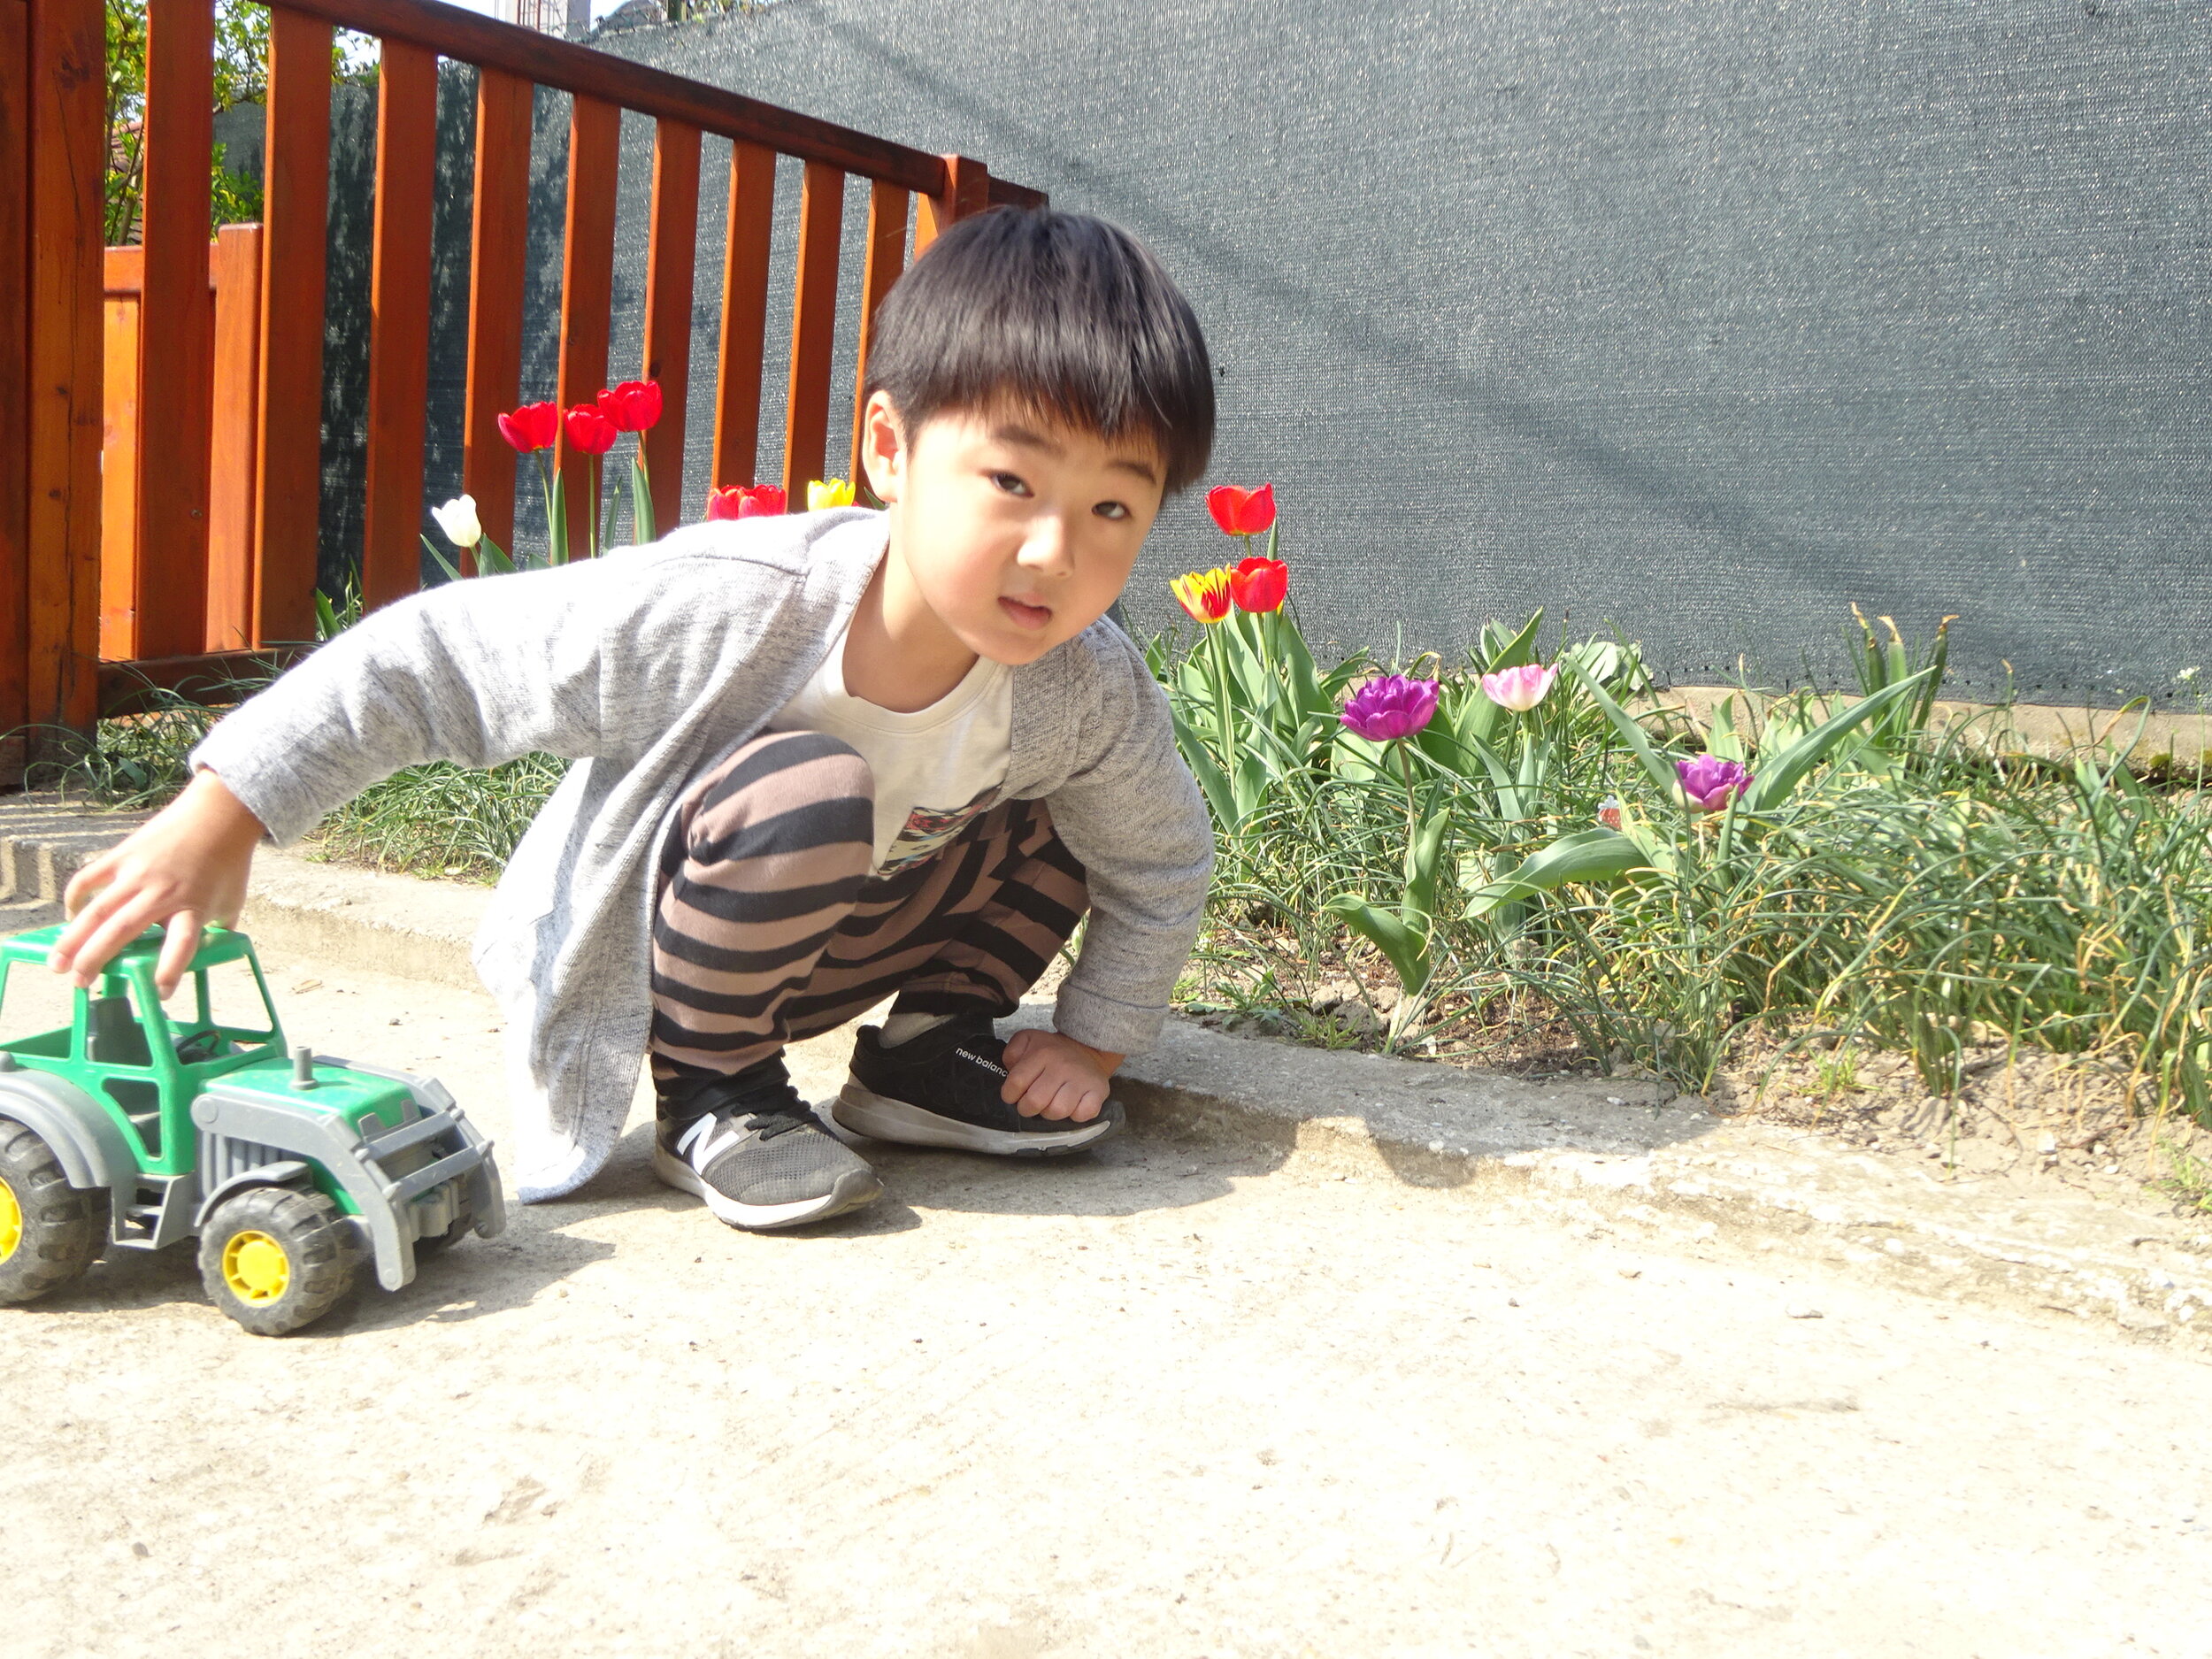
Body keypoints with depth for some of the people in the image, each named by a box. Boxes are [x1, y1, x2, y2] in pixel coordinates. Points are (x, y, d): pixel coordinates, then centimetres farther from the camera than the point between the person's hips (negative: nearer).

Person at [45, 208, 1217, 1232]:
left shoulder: (1091, 694, -21)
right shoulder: (716, 611, -34)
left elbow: (1164, 863, -2)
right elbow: (431, 659, -25)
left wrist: (1092, 1040, -4)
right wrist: (220, 816, -26)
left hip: (831, 942, 5)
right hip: (648, 960, -4)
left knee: (1069, 810, -12)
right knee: (803, 792, -36)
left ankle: (928, 1043, 8)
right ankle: (711, 1099, -11)